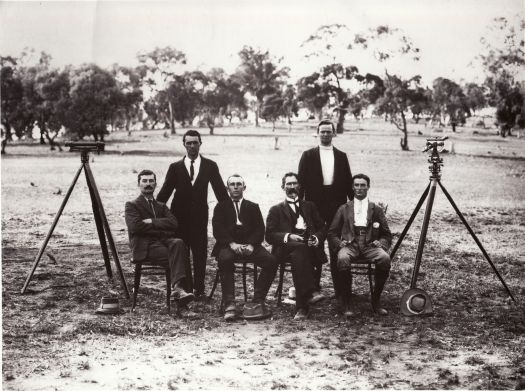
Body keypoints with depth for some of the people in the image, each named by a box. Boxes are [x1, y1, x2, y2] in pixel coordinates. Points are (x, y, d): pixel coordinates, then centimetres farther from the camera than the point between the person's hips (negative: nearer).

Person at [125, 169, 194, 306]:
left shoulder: (161, 206, 26)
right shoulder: (132, 205, 13)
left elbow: (173, 223, 6)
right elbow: (135, 227, -8)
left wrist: (152, 221, -7)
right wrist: (162, 230, -5)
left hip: (162, 241, 4)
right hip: (144, 247, -4)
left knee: (178, 243, -33)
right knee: (176, 254, -31)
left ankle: (177, 288, -43)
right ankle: (178, 288, -31)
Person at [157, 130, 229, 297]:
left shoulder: (210, 166, 5)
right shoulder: (175, 167, 5)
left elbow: (220, 191, 5)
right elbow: (165, 192, 5)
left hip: (199, 216, 0)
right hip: (179, 216, 0)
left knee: (200, 253, 1)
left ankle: (199, 288, 11)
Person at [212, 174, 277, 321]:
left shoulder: (253, 207, 22)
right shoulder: (221, 207, 18)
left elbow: (260, 230, 9)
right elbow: (218, 230, 2)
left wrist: (251, 245, -13)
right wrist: (232, 243, -17)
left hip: (249, 245, 2)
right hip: (228, 245, -2)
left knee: (271, 261, -26)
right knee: (224, 259, -37)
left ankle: (258, 302, -24)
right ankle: (229, 304, -39)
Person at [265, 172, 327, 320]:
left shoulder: (309, 206, 28)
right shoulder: (276, 210, 21)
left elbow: (322, 228, 20)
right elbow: (270, 235, 7)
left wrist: (317, 238, -3)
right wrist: (288, 237, -11)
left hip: (310, 247, 1)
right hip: (286, 247, -1)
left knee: (297, 256, -35)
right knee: (300, 247, -38)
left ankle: (301, 307, -41)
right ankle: (310, 292, -45)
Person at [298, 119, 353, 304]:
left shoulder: (341, 156, 12)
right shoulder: (308, 155, 7)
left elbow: (348, 182, 11)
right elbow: (302, 181, 4)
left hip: (336, 204, 1)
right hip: (315, 205, -1)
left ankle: (340, 289, 5)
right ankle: (314, 286, 10)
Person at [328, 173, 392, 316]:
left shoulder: (376, 210, 20)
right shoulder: (344, 209, 19)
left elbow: (387, 235, 17)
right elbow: (332, 233, 15)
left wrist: (381, 243, -5)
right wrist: (339, 243, -6)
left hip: (370, 246, 1)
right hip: (349, 245, -1)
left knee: (385, 258, -33)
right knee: (343, 259, -37)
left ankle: (375, 300, -16)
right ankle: (346, 303, -22)